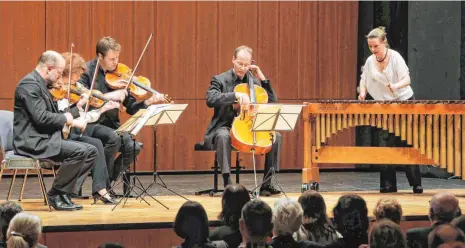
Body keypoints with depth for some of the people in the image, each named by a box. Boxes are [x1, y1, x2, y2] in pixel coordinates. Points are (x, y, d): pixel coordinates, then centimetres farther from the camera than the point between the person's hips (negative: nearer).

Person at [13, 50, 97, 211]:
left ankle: (65, 192, 0)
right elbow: (41, 118, -24)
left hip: (44, 139, 11)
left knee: (91, 151, 2)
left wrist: (78, 109, 5)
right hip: (32, 142, -11)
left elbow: (52, 114, 17)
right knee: (79, 151, -25)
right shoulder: (29, 84, -14)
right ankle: (56, 194, -13)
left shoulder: (40, 85, 18)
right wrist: (68, 119, -12)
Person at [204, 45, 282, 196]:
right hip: (225, 126, -4)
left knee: (276, 136, -17)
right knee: (223, 136, -40)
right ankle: (227, 183, -38)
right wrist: (236, 95, -31)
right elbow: (211, 100, -20)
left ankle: (267, 183, -15)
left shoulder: (254, 81, 13)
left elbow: (272, 102, 8)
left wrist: (262, 79, 2)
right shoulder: (220, 80, 0)